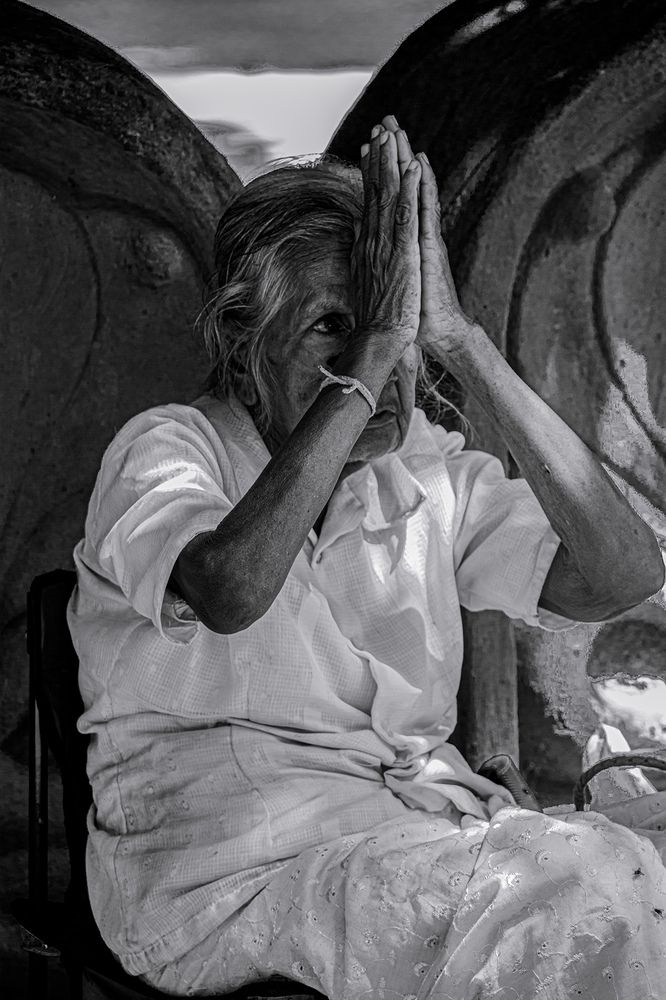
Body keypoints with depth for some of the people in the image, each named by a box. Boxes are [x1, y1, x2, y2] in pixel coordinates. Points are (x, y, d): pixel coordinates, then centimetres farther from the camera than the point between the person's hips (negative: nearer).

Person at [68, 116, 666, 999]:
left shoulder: (430, 474, 10)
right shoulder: (166, 448, -3)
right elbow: (231, 593, -28)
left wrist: (463, 345, -12)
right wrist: (368, 354, -23)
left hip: (417, 811, 5)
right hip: (222, 855, -5)